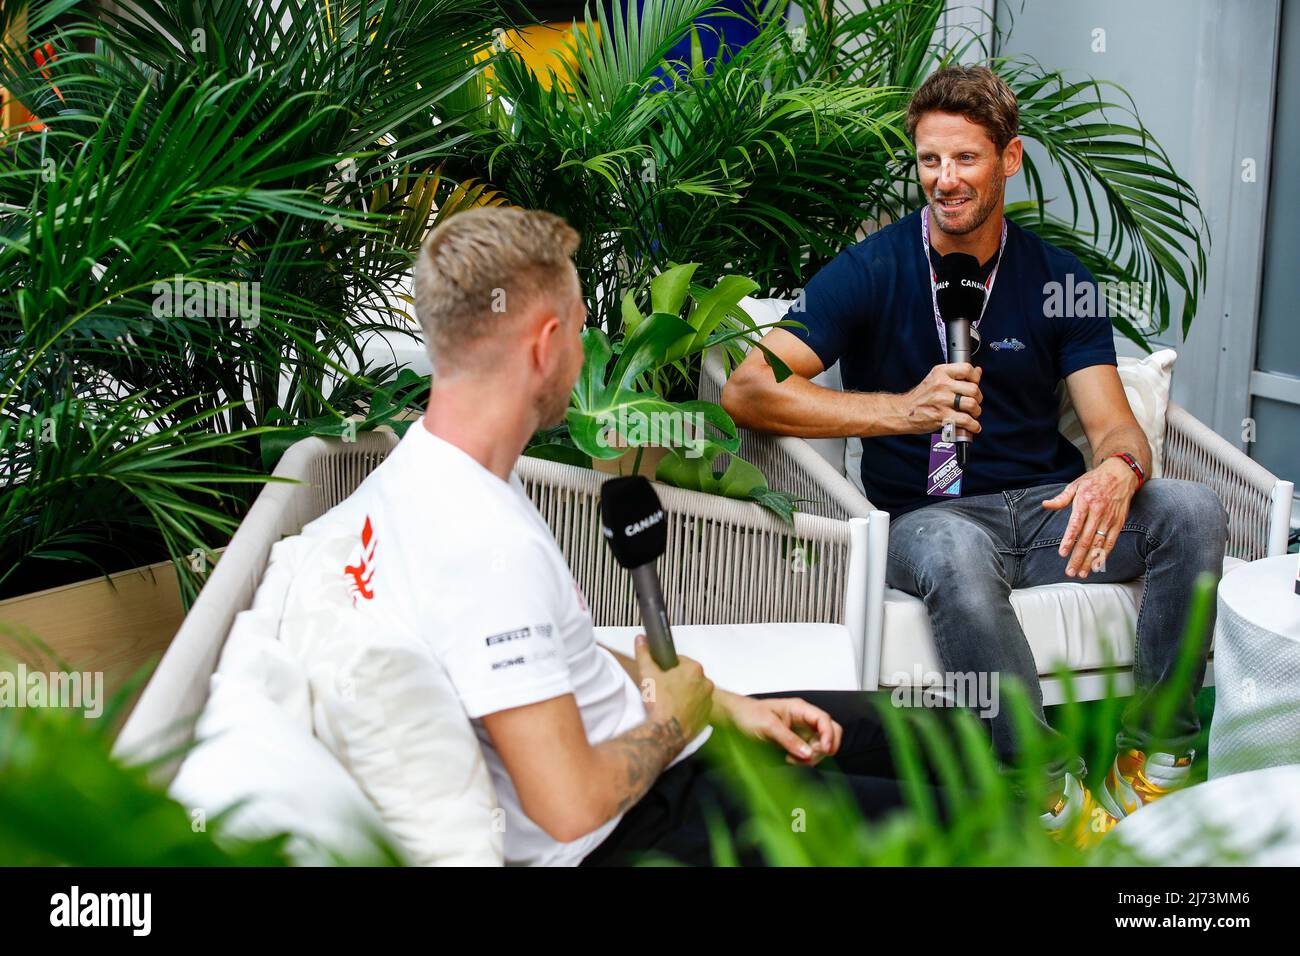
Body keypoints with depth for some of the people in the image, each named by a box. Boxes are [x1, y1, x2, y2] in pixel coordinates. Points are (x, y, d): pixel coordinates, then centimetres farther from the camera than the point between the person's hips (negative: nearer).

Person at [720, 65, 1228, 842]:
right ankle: (1051, 791, -27)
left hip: (1048, 504, 3)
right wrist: (901, 409, -24)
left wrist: (1117, 470, -27)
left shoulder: (1059, 281, 7)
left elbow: (1115, 425, 0)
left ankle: (1157, 753, -11)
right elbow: (748, 391, -13)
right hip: (928, 513, -3)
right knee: (953, 555, -39)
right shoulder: (870, 273, -2)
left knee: (1191, 508, -23)